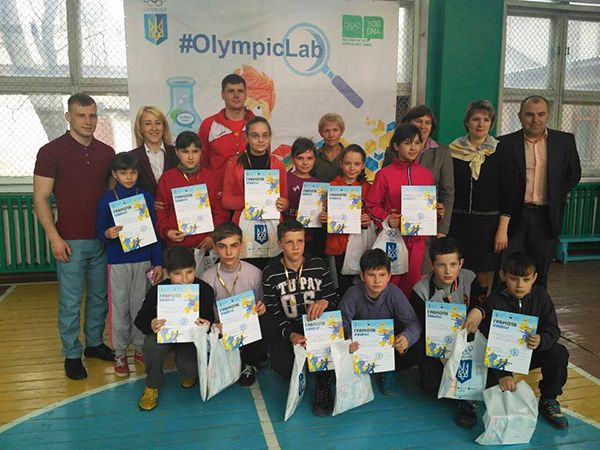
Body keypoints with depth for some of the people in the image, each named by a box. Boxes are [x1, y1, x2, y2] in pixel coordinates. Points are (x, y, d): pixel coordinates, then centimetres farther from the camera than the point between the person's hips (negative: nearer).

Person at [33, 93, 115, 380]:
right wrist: (54, 237, -13)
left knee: (99, 296, 15)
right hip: (70, 240, -4)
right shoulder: (51, 151, -6)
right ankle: (72, 354, 20)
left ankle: (95, 343, 32)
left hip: (102, 238, 4)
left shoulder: (106, 152, 6)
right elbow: (40, 198, -6)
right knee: (70, 301, 4)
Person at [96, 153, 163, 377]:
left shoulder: (146, 197, 2)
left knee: (140, 306, 9)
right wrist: (107, 234, -24)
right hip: (117, 261, -1)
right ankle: (120, 353, 19)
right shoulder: (107, 199, -1)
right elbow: (100, 231, 0)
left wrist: (158, 263, 2)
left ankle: (140, 348, 25)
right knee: (120, 308, 6)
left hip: (143, 260, 1)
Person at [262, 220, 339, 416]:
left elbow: (334, 300, 3)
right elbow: (273, 312, -3)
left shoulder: (318, 266, 0)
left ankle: (323, 386, -1)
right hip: (288, 328, 0)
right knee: (279, 363, -29)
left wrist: (324, 301, -24)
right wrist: (291, 334, -21)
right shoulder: (271, 273, -2)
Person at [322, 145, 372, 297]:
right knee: (344, 285, -1)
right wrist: (323, 217, -12)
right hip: (338, 241, -1)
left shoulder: (367, 187, 6)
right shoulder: (332, 186, 2)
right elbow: (326, 212, 9)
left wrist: (368, 220, -11)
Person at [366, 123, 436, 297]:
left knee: (412, 282, 11)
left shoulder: (426, 174, 7)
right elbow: (372, 205, -3)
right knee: (390, 282, 2)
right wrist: (386, 219, -18)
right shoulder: (384, 174, -5)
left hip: (417, 239, 4)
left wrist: (436, 212, -3)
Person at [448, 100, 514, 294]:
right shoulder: (453, 150, 4)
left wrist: (503, 229, -7)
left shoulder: (500, 153, 1)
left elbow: (508, 193, 0)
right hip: (457, 222, 1)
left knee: (484, 276, 2)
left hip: (488, 224, -1)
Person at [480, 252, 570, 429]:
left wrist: (541, 340, -36)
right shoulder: (494, 301, -19)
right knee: (487, 377, -28)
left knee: (559, 353, -23)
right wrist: (502, 374, -33)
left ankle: (548, 401, -1)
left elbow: (552, 328, -10)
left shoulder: (540, 295, -8)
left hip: (532, 352, 3)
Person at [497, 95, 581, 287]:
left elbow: (574, 174, 14)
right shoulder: (505, 143, -5)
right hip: (513, 216, -2)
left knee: (539, 274, 13)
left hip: (546, 217, 2)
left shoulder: (565, 141, 3)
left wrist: (557, 196, 6)